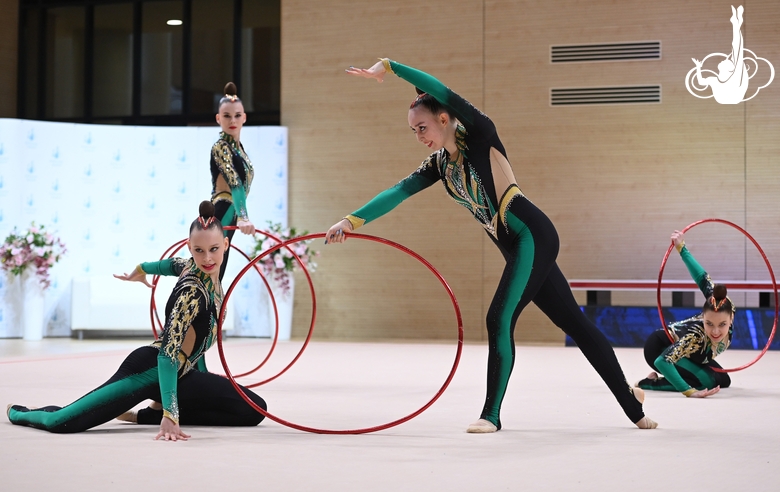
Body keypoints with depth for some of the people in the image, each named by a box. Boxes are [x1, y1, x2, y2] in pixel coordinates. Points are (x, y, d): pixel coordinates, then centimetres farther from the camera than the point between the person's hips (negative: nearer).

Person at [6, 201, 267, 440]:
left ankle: (145, 416, 2)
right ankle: (19, 412, 21)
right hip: (149, 371, -9)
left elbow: (175, 263, 21)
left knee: (253, 411, -2)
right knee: (61, 423, -19)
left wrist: (140, 270, 40)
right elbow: (168, 353, -32)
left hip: (178, 373, 9)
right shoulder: (193, 292, -27)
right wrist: (169, 415, -39)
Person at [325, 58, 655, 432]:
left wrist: (387, 66, -23)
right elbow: (398, 193, 6)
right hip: (517, 247, 9)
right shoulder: (439, 164, 11)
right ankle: (631, 401, 19)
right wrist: (353, 220, -4)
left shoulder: (480, 135, -10)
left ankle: (491, 414, -4)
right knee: (573, 323, 12)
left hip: (533, 235, -9)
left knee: (499, 320, -13)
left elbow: (441, 91, -22)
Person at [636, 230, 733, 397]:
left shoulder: (728, 310, -30)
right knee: (707, 381, -25)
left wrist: (682, 248, -10)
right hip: (659, 347, -7)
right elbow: (662, 361, -50)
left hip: (680, 346, 7)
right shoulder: (696, 336, -44)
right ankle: (649, 383, -8)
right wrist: (689, 391, -58)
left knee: (722, 380, 17)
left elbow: (703, 280, -21)